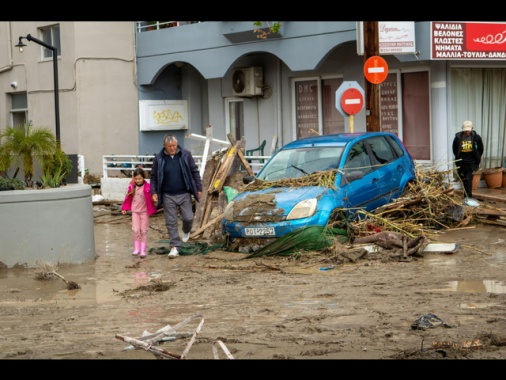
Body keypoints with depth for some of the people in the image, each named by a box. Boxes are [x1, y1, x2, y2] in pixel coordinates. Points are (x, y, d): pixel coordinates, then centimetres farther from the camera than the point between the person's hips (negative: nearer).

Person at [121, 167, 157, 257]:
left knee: (144, 231, 2)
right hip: (135, 211, 3)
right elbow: (128, 198, 9)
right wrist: (124, 208, 11)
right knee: (135, 230, -3)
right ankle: (136, 248, 7)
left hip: (144, 211, -3)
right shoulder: (132, 187, -1)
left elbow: (151, 198, -14)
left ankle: (143, 250, 7)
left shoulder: (147, 187, -13)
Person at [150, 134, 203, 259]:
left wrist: (199, 189, 3)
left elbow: (195, 172, 5)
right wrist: (154, 192, -5)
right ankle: (175, 247, 6)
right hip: (168, 196, 0)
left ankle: (186, 232, 34)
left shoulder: (186, 154, -2)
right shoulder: (159, 158, -3)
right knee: (171, 222, 0)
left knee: (188, 218, -1)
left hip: (184, 194, 0)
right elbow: (153, 177, 5)